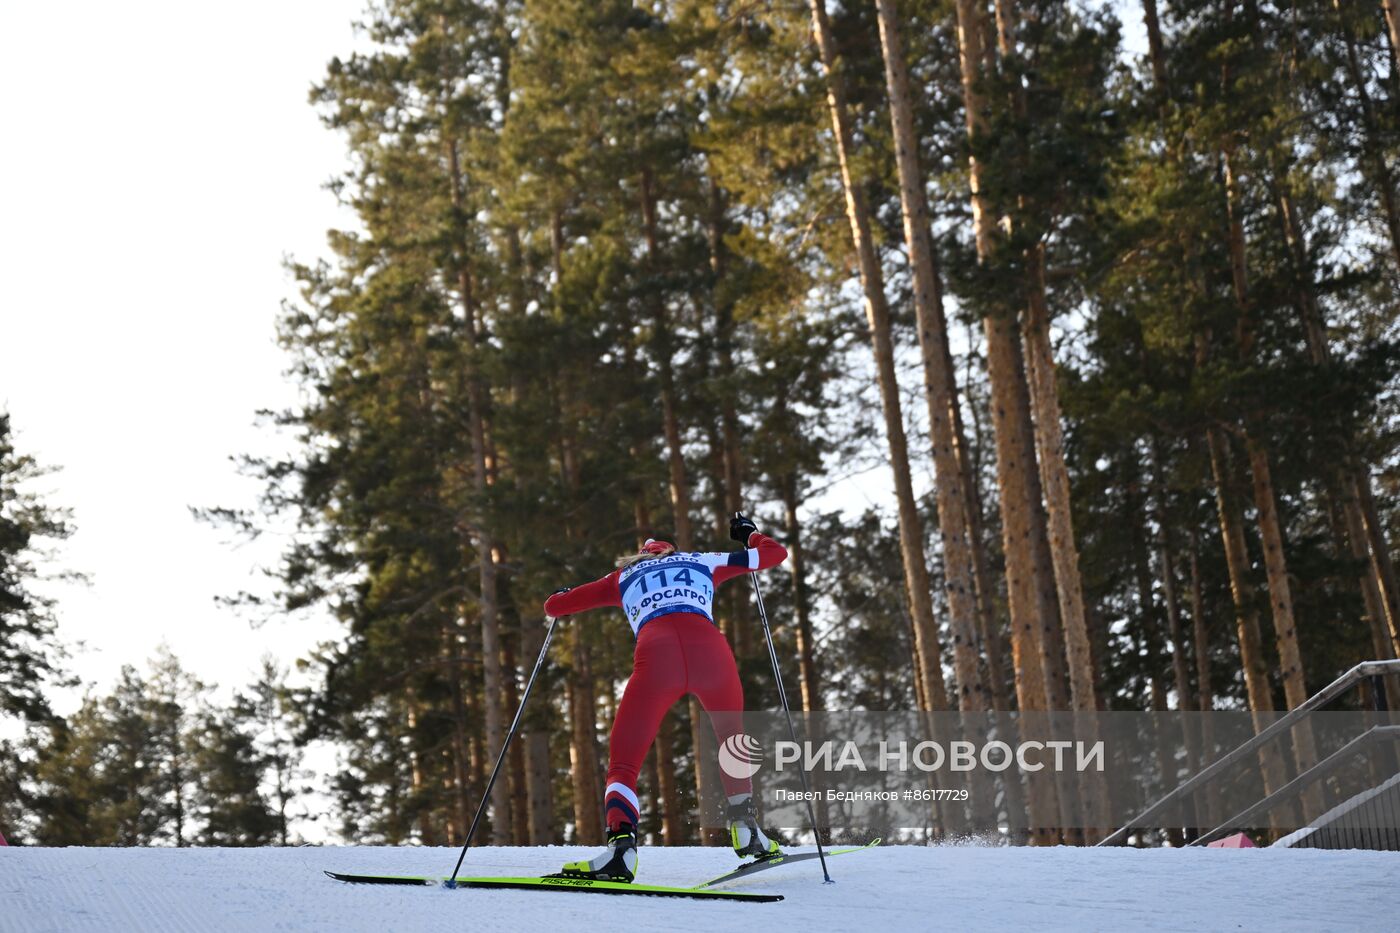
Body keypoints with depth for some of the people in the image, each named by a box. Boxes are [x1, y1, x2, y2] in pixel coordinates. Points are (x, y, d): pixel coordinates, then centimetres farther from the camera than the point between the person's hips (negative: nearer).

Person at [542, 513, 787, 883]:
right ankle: (746, 831, 33)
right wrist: (748, 533, 64)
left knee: (623, 764, 4)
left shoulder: (624, 576, 33)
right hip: (711, 650, 2)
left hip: (656, 657, -1)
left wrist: (562, 595, 60)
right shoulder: (704, 561, 35)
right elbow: (776, 552, 42)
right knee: (732, 741, 31)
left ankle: (621, 845, -22)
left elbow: (554, 605, 35)